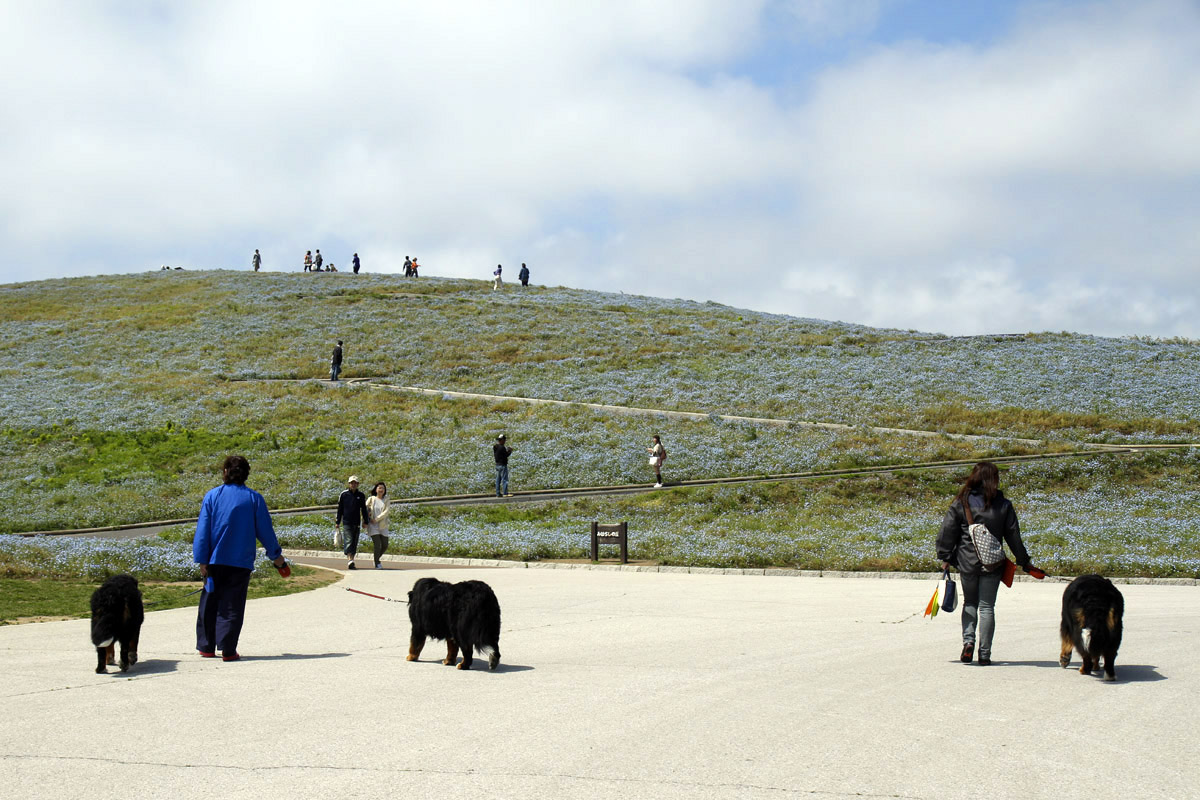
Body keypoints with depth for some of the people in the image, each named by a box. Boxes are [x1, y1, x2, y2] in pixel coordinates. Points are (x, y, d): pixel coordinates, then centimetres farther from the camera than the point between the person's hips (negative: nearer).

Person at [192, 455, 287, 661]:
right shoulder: (254, 498, -1)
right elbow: (265, 530, 3)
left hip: (215, 560, 1)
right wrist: (276, 555, 15)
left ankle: (206, 646, 18)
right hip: (242, 562, -1)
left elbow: (202, 531, -3)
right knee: (233, 606, 2)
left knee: (209, 603, 13)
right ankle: (227, 650, -4)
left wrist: (202, 560, 0)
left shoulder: (212, 496, -1)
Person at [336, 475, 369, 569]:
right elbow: (340, 509, 6)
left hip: (357, 523, 3)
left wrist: (365, 522, 7)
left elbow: (364, 509, 13)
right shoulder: (344, 495, 3)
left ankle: (350, 563, 13)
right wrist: (337, 522, 4)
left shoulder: (361, 496, 9)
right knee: (349, 541, -16)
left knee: (355, 544, 5)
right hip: (346, 523, -3)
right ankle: (351, 561, -26)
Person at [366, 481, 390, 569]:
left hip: (383, 526, 3)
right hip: (373, 526, -3)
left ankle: (378, 558, 29)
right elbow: (364, 509, 8)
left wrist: (376, 519, -17)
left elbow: (387, 511, -9)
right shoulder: (371, 499, 3)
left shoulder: (387, 501, 5)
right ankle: (377, 564, -7)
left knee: (385, 545, 3)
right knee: (377, 544, -14)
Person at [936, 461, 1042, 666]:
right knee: (987, 606, 6)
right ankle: (984, 654, 3)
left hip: (967, 562, 0)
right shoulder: (1003, 505, -2)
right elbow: (1013, 536, 3)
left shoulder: (961, 503, -4)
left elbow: (947, 532, -3)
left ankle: (968, 642, -2)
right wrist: (1024, 562, 13)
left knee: (969, 603, 18)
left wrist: (945, 557, 8)